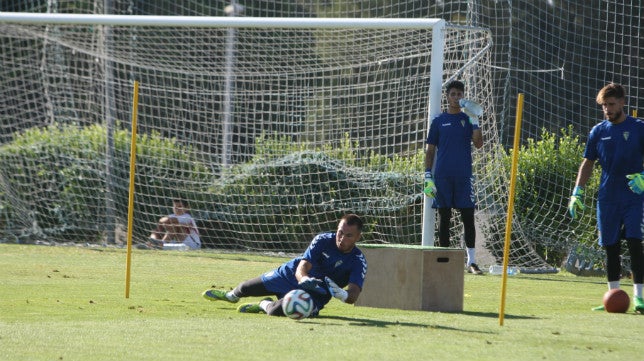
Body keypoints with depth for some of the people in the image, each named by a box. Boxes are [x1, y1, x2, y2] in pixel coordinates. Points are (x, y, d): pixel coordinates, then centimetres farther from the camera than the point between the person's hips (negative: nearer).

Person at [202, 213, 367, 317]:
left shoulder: (358, 262, -23)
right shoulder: (323, 240, -20)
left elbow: (353, 296, -32)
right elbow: (302, 267, -28)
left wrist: (340, 293, -56)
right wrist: (304, 279, -53)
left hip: (316, 294, -2)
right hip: (290, 274, 2)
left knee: (276, 310, -32)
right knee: (245, 288, 16)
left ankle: (265, 305, 8)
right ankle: (231, 296, 57)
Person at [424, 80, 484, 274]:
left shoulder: (468, 119, 8)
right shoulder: (439, 120, 8)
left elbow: (478, 144, -4)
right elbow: (430, 150, 9)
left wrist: (475, 121, -15)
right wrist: (428, 177, 0)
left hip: (463, 176, 0)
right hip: (442, 176, 0)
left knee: (468, 217, -4)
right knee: (444, 218, 3)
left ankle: (471, 261, -2)